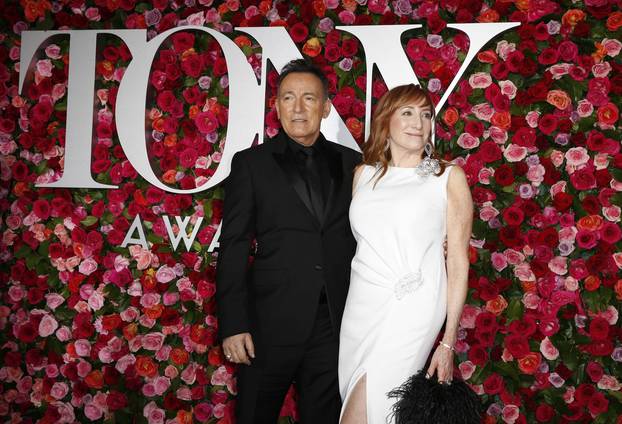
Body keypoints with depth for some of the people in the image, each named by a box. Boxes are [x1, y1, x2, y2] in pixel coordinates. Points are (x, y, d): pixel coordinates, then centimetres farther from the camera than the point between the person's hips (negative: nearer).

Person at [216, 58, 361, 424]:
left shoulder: (352, 164, 7)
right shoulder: (251, 164, 1)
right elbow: (233, 249, -3)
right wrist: (233, 325, -8)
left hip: (335, 324, 2)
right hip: (272, 323, -2)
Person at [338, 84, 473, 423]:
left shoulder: (449, 178, -1)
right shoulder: (364, 174, 11)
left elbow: (458, 262, -2)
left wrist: (448, 342, -6)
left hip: (410, 311, -4)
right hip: (359, 308, 5)